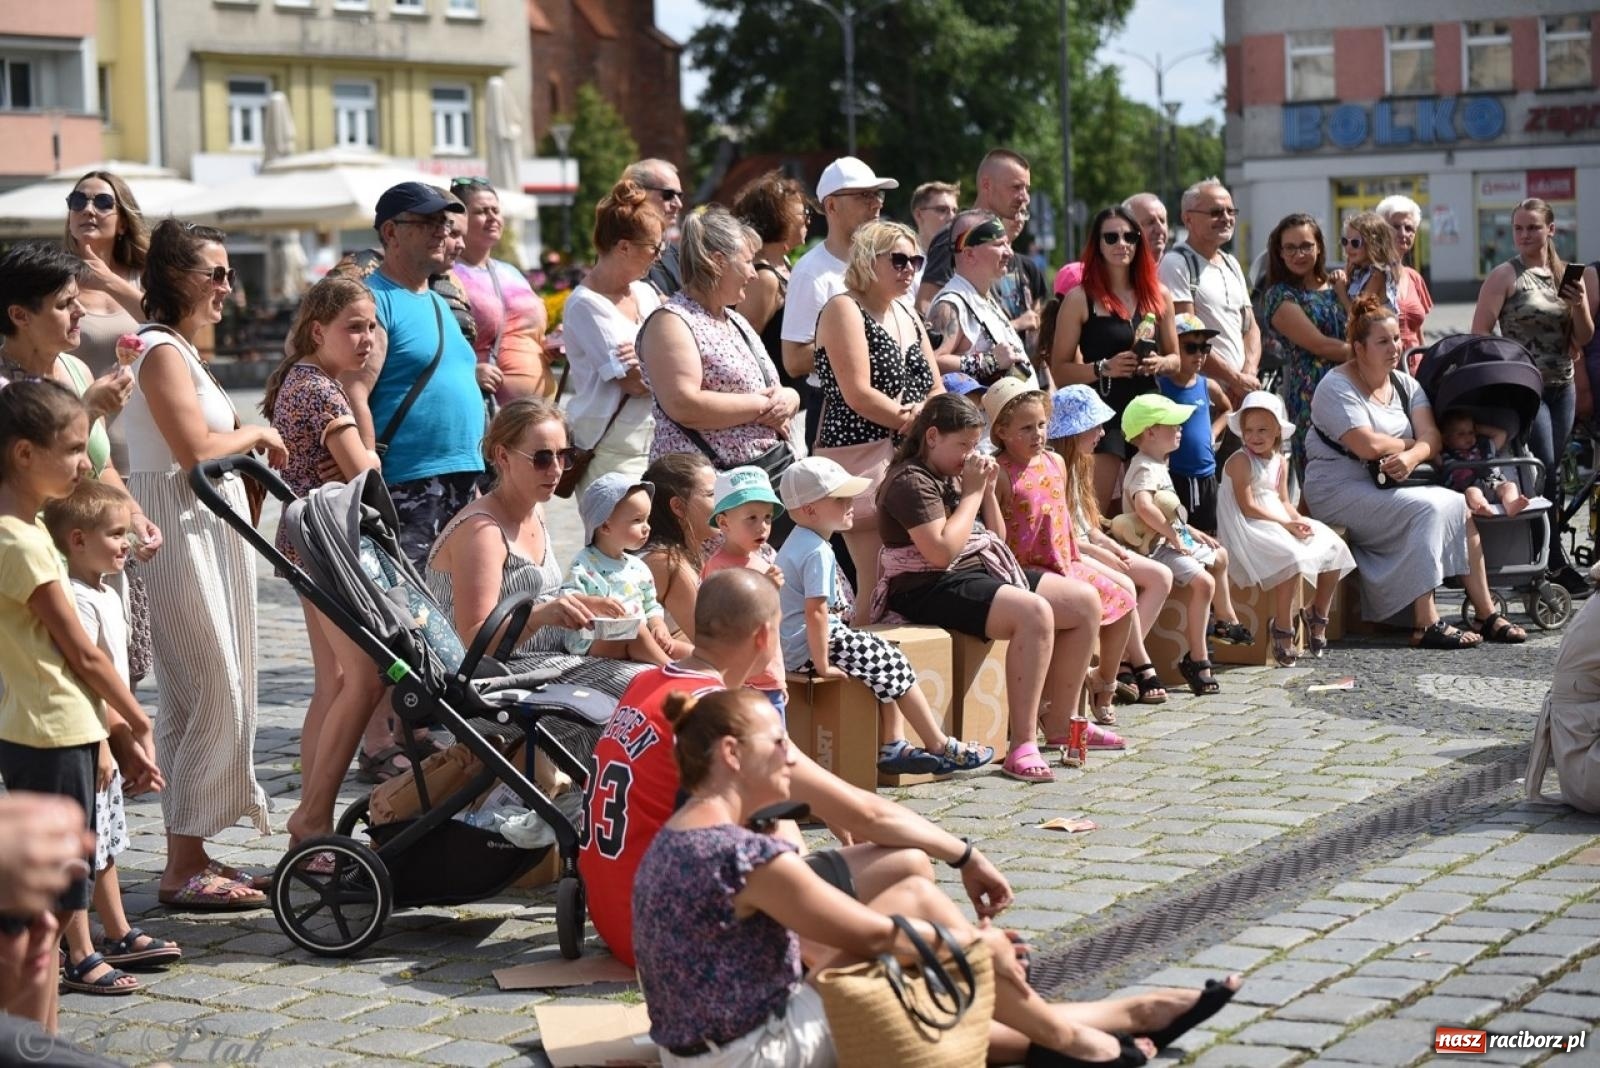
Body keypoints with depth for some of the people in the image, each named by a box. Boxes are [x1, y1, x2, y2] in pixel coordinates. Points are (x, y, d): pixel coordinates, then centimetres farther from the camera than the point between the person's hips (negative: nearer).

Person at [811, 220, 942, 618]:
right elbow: (858, 395, -15)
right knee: (878, 587, -12)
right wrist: (914, 420, -9)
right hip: (862, 455, -8)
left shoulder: (907, 313, 20)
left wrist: (925, 413, -6)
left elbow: (936, 389, 17)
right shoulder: (845, 309, -5)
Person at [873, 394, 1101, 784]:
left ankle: (1058, 723, 10)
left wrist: (987, 491, 7)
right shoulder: (911, 482, -11)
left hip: (983, 571, 10)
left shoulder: (955, 476, 17)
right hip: (931, 589, -10)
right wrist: (971, 493, -13)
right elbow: (942, 551, -23)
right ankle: (1022, 746, -35)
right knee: (1034, 613, -33)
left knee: (1086, 602, 3)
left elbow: (996, 538, 23)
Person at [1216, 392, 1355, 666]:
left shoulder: (1279, 462, 12)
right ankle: (1281, 626, -22)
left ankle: (1318, 612, 18)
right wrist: (1286, 524, -21)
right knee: (1293, 556, -33)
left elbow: (1284, 502, 14)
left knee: (1334, 548, 3)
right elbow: (1247, 507, -18)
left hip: (1281, 523, 9)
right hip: (1249, 529, -9)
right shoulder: (1241, 461, -12)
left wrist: (1299, 520, -8)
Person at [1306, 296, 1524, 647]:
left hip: (1388, 486, 7)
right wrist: (1410, 443, -5)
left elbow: (1431, 438, -1)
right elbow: (1367, 446, -22)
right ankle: (1425, 625, -28)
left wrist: (1411, 457, -24)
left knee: (1458, 506, -13)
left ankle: (1486, 613, -8)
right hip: (1340, 490, -7)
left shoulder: (1404, 384, 13)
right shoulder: (1337, 387, -10)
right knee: (1426, 508, -27)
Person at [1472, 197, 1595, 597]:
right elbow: (1479, 336, -8)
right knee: (1546, 473, -9)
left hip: (1562, 389, 6)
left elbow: (1583, 339, 11)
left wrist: (1580, 305, -7)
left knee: (1550, 473, 8)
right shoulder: (1505, 276, -5)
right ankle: (1556, 561, -3)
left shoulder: (1565, 275, 10)